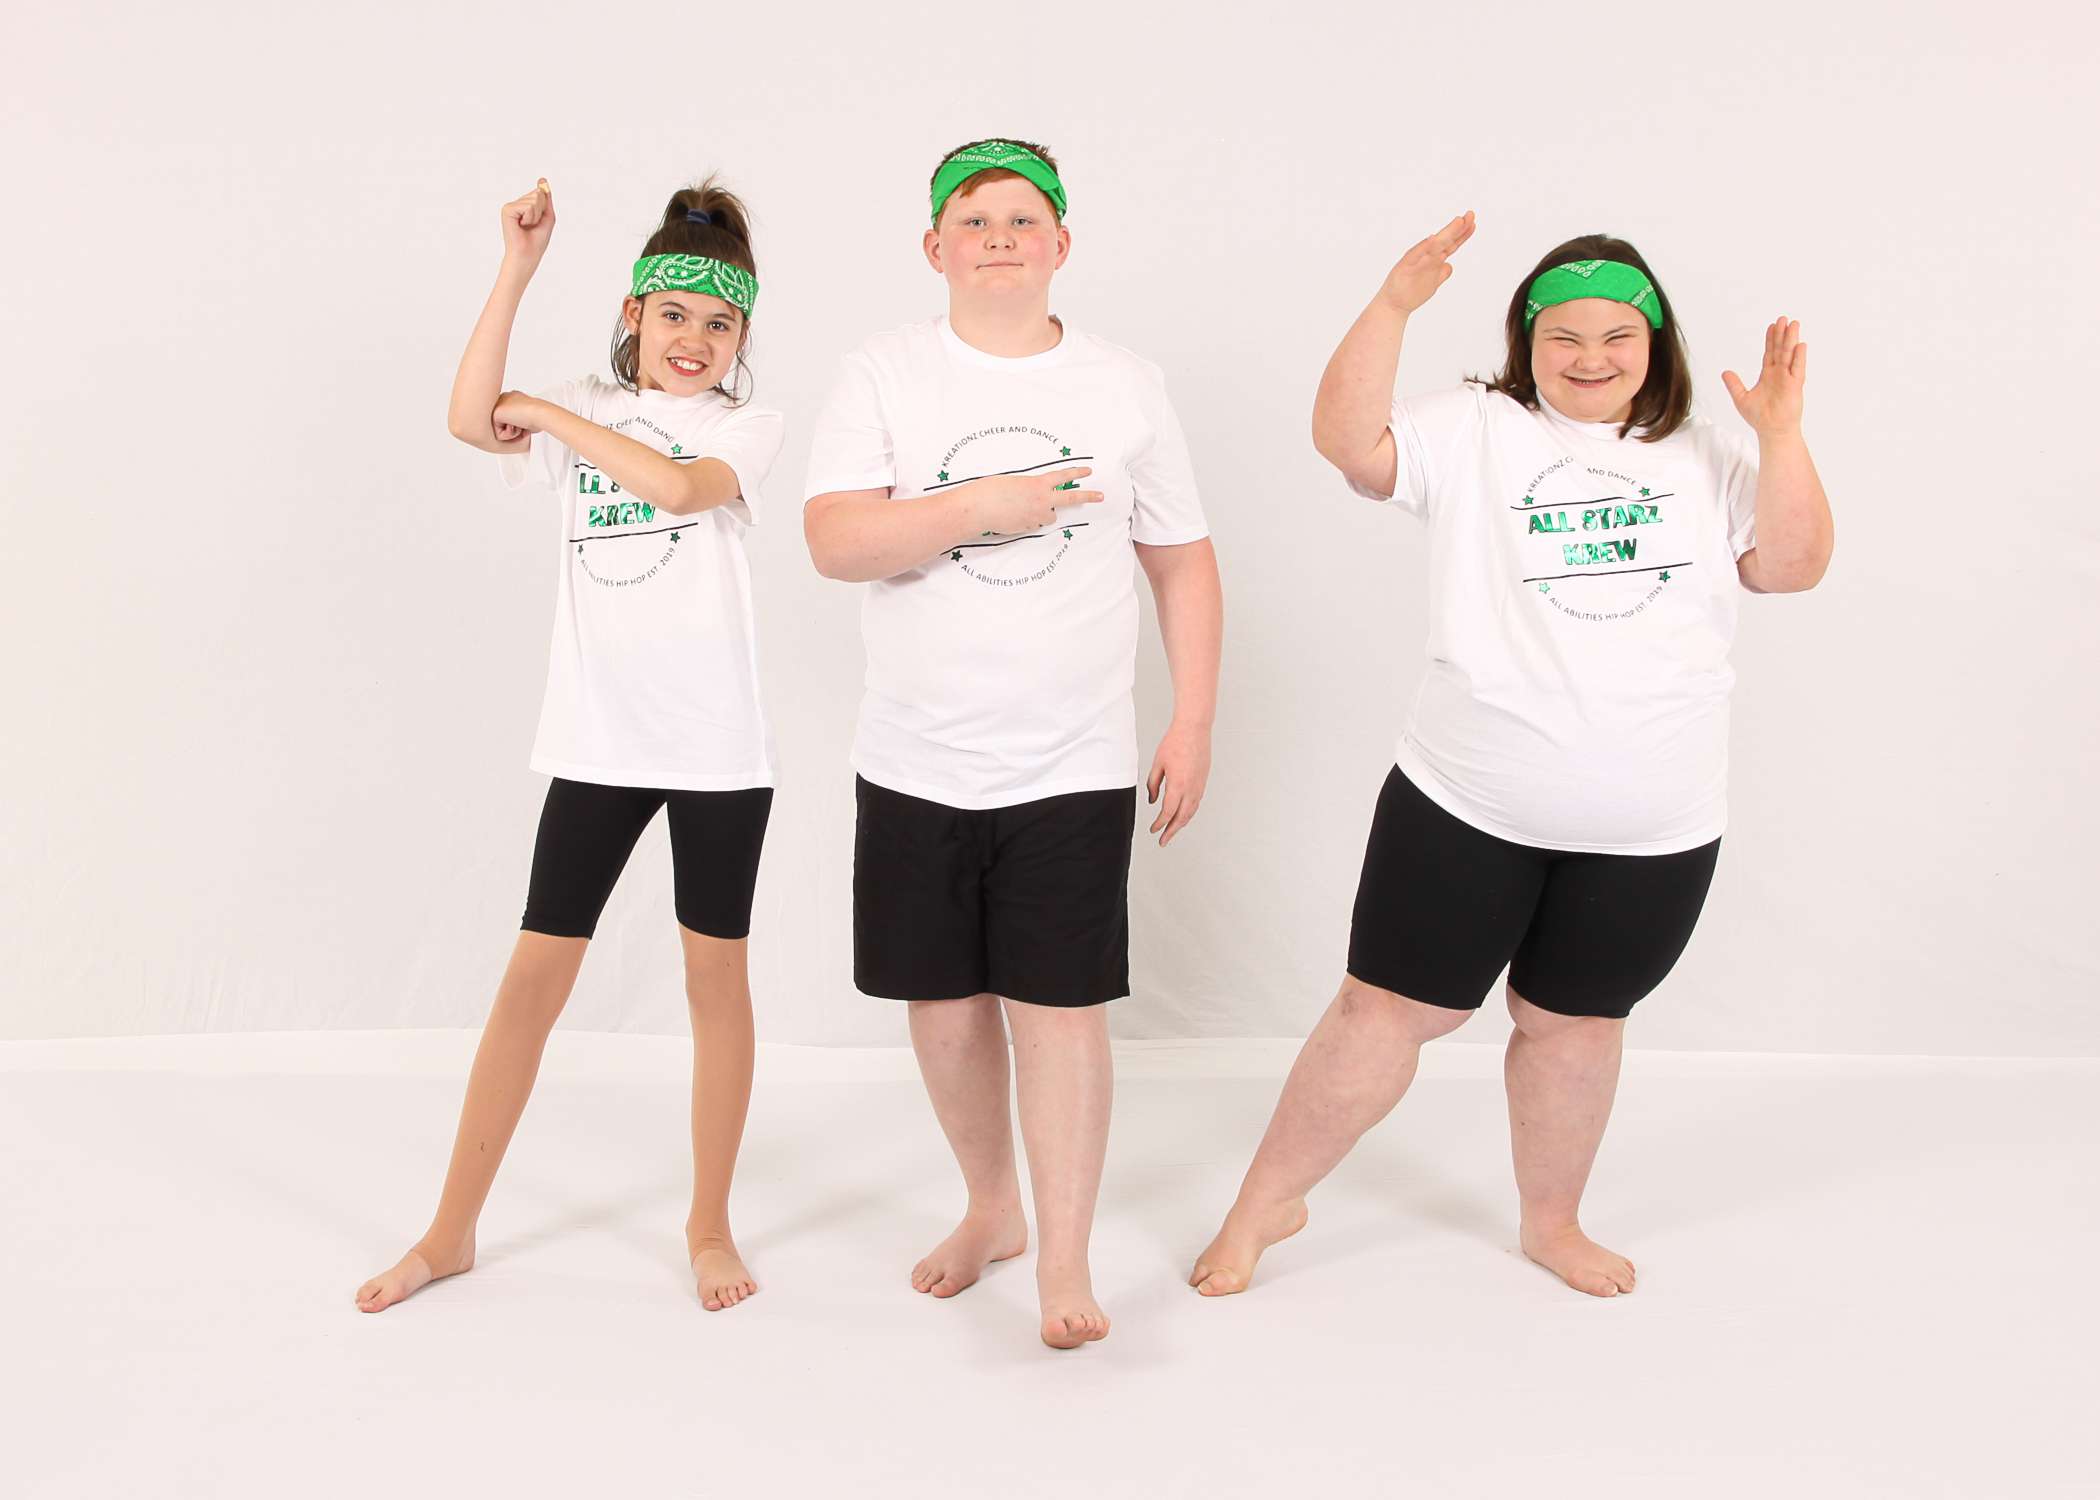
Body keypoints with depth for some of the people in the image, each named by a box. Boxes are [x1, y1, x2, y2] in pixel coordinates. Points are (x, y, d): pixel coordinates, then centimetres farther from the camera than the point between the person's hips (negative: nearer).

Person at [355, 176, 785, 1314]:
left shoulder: (745, 426, 3)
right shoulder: (581, 413, 9)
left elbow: (679, 484, -19)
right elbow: (471, 421, -11)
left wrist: (554, 414, -9)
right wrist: (517, 272, -15)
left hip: (716, 744, -2)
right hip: (598, 737, 2)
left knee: (716, 974, 6)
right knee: (535, 971, 5)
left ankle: (709, 1224, 21)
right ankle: (451, 1231, 17)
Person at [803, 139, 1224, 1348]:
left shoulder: (1128, 385, 5)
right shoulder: (885, 374, 1)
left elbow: (1186, 565, 7)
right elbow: (836, 542, -11)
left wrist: (1195, 726, 2)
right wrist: (984, 505, -18)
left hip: (1073, 764, -1)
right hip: (917, 762, 1)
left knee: (1062, 1005, -3)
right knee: (945, 1002, 11)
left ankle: (1066, 1262, 10)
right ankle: (990, 1207, 34)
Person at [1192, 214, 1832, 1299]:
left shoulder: (1702, 459, 9)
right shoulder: (1474, 432, -1)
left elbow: (1793, 566, 1)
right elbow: (1348, 441, -14)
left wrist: (1781, 436, -10)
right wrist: (1395, 303, -22)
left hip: (1652, 830, 3)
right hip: (1467, 804, -2)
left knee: (1573, 1021, 17)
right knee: (1389, 1008, 3)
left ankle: (1550, 1223, 39)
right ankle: (1266, 1202, 21)